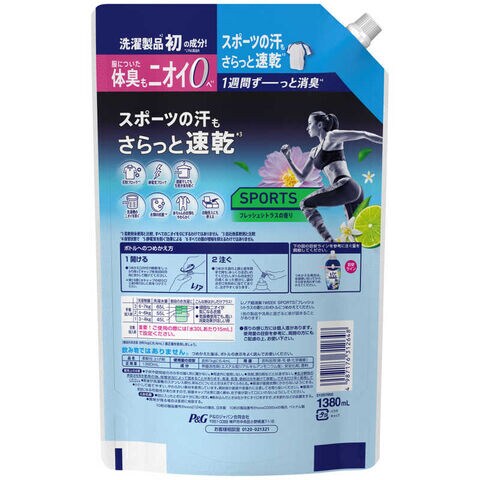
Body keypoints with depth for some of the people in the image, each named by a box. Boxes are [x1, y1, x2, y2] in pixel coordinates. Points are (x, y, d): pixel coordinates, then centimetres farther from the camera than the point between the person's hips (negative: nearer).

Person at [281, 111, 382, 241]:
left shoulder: (332, 136, 3)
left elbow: (363, 134, 2)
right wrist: (288, 158, 16)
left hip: (345, 186, -9)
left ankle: (329, 240, -9)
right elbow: (301, 177, 24)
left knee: (305, 204, -4)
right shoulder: (314, 151, 25)